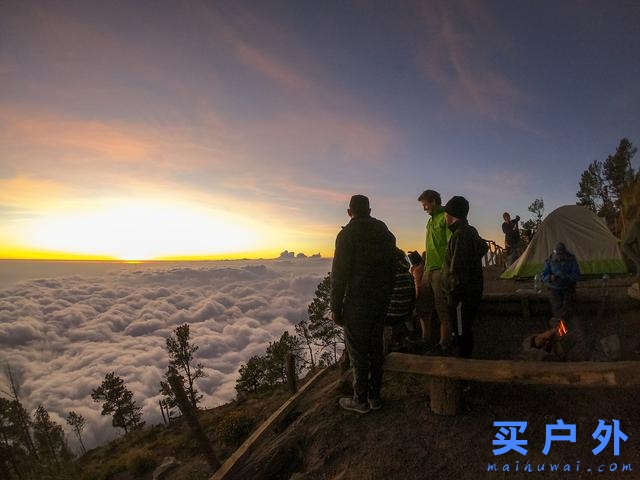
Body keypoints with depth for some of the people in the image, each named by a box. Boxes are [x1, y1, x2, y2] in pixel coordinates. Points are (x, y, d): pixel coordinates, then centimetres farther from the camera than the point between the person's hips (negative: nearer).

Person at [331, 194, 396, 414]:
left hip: (357, 301, -7)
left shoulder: (347, 234, -12)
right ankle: (374, 396, 27)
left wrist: (335, 307, -9)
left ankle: (360, 400, 14)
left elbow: (339, 273, -15)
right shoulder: (385, 233, 9)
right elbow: (392, 269, 13)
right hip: (381, 301, 7)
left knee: (357, 350, 4)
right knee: (375, 347, 15)